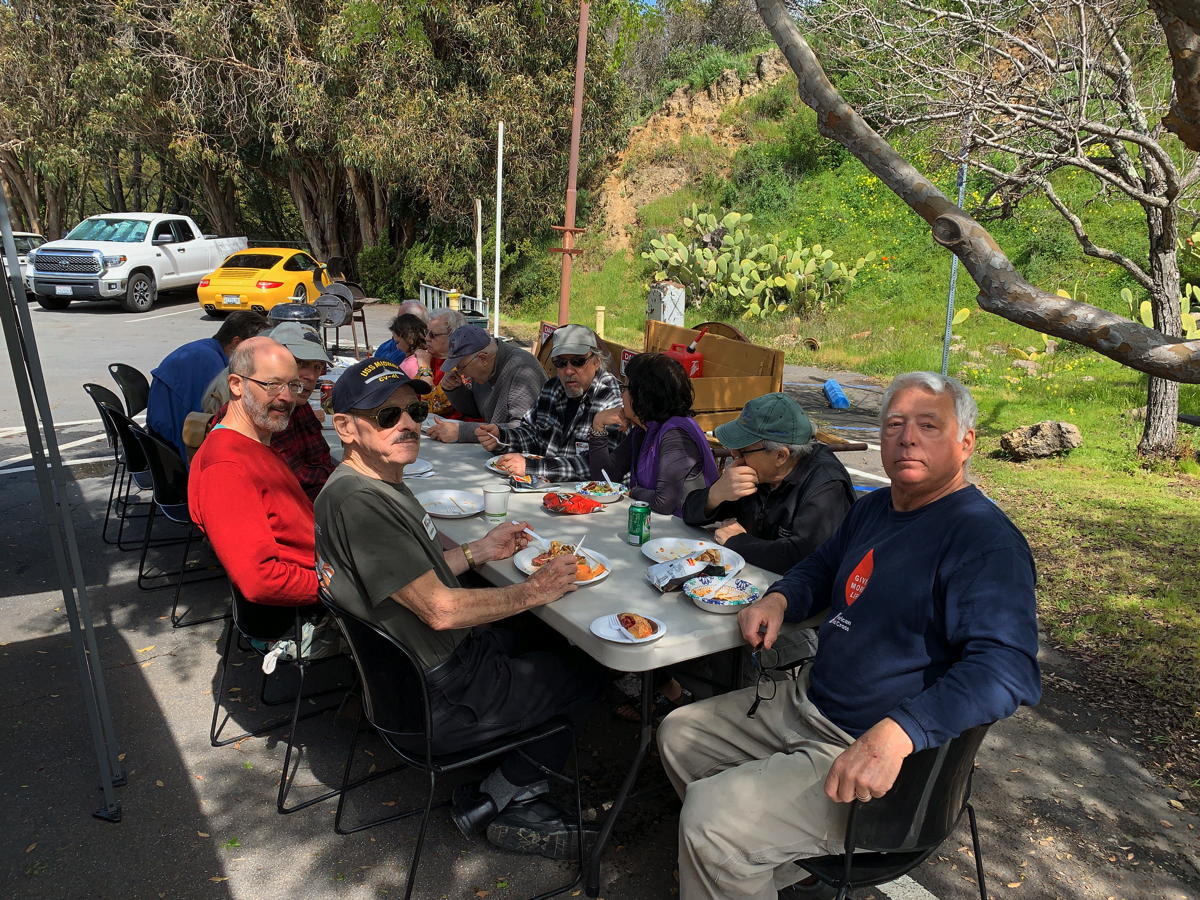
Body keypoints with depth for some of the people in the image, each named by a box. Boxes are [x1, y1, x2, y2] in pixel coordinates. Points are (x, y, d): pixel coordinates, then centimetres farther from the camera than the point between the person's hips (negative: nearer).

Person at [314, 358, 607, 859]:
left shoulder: (383, 482, 6)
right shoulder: (356, 500, -27)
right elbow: (439, 609, -28)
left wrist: (478, 552, 4)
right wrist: (531, 591, -17)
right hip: (440, 700, -9)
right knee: (584, 675, 5)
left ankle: (511, 793, 20)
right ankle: (498, 800, 15)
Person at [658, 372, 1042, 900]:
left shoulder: (986, 540, -19)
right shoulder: (874, 507, 10)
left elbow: (1009, 669, -29)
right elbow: (822, 568, 25)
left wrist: (896, 734, -41)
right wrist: (778, 599, 2)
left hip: (869, 750, -9)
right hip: (803, 700, 10)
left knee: (708, 817, -22)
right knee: (678, 734, 14)